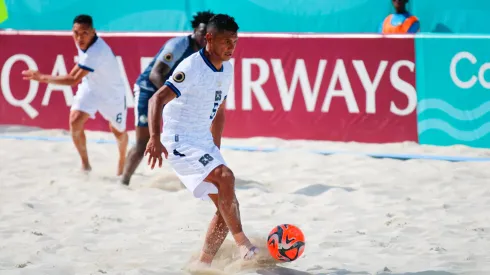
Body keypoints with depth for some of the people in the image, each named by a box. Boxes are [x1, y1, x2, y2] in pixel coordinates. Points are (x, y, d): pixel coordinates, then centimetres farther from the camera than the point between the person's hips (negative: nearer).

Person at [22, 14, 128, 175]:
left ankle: (122, 161, 46)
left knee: (118, 132, 14)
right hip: (91, 87, 5)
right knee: (75, 122, -16)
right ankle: (85, 163, 4)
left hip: (112, 94, -5)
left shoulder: (97, 52, -41)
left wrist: (42, 78, -43)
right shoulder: (82, 42, -16)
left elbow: (74, 80, -44)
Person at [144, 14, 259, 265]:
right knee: (225, 177, -29)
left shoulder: (226, 69, 7)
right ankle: (241, 240, -20)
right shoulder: (192, 68, -18)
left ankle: (203, 265, 12)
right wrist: (155, 138, -42)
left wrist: (215, 151, 20)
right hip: (180, 141, -9)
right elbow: (157, 99, -28)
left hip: (204, 142, 9)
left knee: (226, 206, 4)